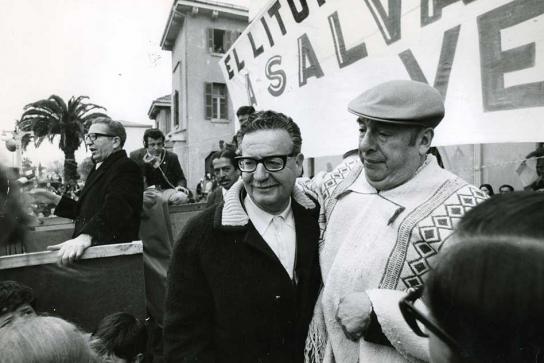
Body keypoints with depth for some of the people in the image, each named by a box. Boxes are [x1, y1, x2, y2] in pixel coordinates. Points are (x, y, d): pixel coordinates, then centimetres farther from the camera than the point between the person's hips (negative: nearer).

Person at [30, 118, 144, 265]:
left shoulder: (126, 168, -13)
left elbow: (115, 208, -31)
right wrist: (52, 198, 18)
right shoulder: (99, 169, 19)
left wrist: (85, 236, -44)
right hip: (91, 253, 9)